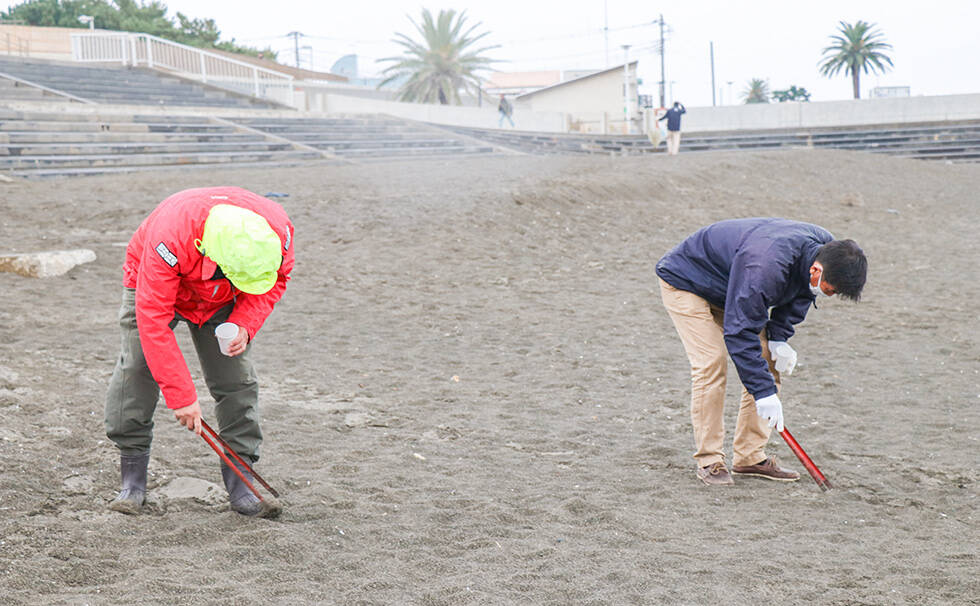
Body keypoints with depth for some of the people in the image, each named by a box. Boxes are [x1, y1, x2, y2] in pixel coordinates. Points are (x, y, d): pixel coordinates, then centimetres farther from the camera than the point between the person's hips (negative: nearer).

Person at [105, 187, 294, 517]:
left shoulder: (278, 230, -32)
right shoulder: (169, 239, -44)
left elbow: (275, 280, -8)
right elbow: (153, 319, -38)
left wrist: (244, 325, -25)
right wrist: (181, 397, -36)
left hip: (220, 302, 3)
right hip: (154, 288, -3)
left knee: (236, 380, -8)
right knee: (137, 369, -16)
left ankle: (239, 485, 0)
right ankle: (133, 482, -4)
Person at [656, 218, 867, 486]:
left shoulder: (827, 248, -17)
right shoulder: (765, 266, -43)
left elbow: (797, 296, 4)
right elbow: (740, 332, -37)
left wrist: (779, 337, -9)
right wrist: (764, 392, -35)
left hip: (732, 287, 8)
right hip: (686, 282, -8)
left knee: (768, 363, -1)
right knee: (711, 363, -20)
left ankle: (750, 456, 4)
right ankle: (709, 461, -9)